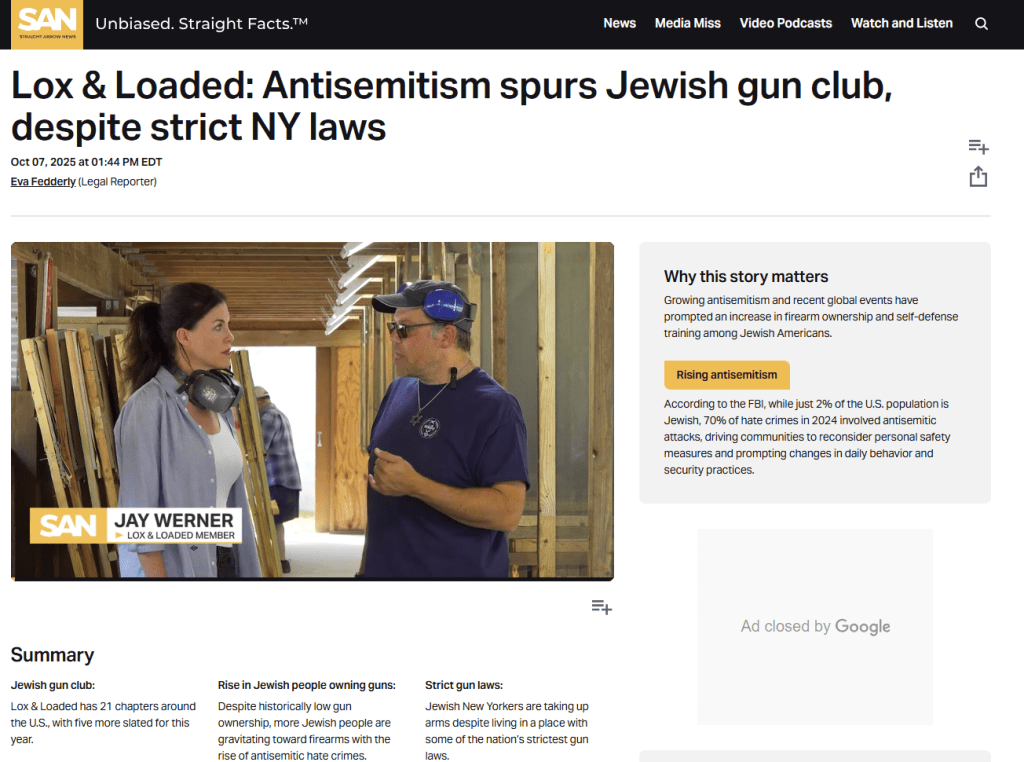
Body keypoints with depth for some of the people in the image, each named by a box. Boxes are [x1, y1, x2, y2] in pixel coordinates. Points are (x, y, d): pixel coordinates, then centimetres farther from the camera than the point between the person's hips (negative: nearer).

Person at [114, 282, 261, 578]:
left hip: (224, 562, 7)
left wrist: (247, 569, 10)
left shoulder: (217, 403, 9)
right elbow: (139, 519, -16)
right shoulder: (148, 407, -14)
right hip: (171, 566, -6)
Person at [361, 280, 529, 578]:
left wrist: (415, 486, -25)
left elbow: (507, 511, -24)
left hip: (459, 570, -6)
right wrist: (366, 564, 13)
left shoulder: (494, 407, -15)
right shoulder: (398, 391, 8)